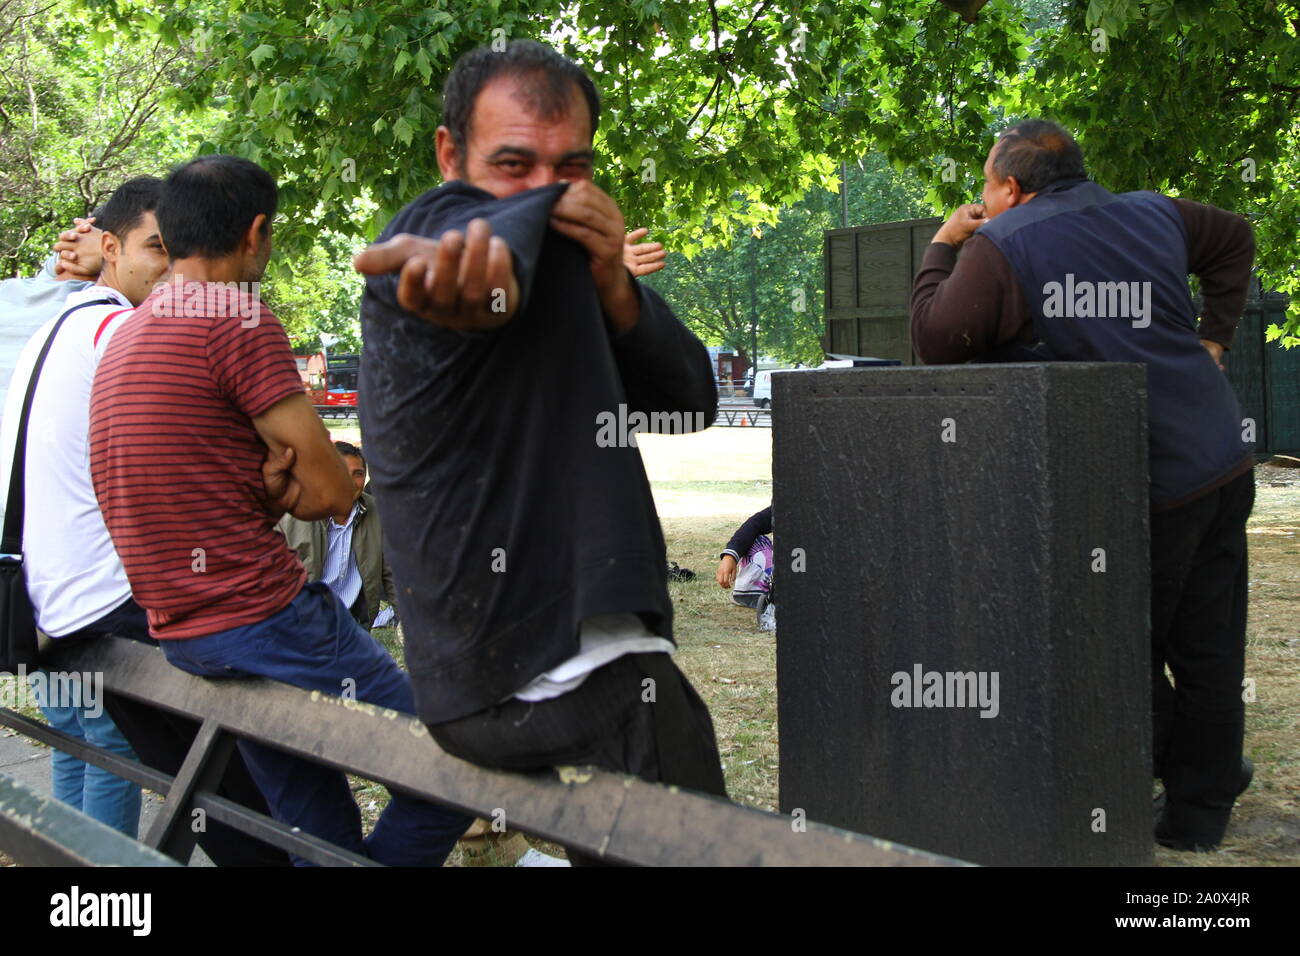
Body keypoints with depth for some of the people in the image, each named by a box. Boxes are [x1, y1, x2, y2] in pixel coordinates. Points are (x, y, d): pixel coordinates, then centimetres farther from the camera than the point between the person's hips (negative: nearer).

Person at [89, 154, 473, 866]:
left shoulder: (124, 335, 16)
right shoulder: (239, 315, -13)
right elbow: (331, 492, -12)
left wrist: (267, 483, -1)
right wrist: (281, 483, 8)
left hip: (178, 633, 10)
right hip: (262, 616, -10)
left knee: (321, 837, 17)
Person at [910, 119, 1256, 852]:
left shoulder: (999, 247, -9)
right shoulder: (1154, 217, 12)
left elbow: (936, 339, -9)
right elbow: (1236, 240, 27)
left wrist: (942, 249, 4)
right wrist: (1213, 337, 23)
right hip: (1225, 463, 7)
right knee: (1209, 648, 11)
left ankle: (1199, 795, 16)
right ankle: (1202, 807, 20)